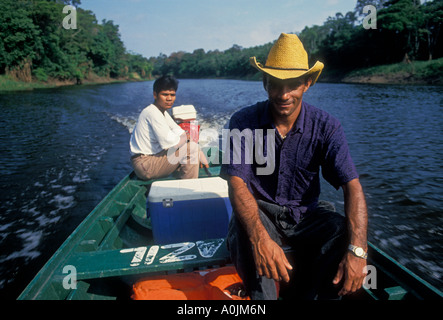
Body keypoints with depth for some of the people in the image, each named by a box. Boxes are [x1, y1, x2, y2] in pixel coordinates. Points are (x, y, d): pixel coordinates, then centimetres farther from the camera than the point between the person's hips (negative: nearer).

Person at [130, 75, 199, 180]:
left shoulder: (163, 112, 13)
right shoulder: (152, 113, -19)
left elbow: (179, 132, 15)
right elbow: (170, 142, -26)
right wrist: (187, 137, -8)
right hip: (145, 165, -10)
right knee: (191, 147, -16)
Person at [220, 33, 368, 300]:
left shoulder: (325, 126, -10)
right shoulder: (244, 122, -13)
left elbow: (352, 186, -18)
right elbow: (237, 184, -22)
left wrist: (357, 250, -34)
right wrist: (260, 238, -40)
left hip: (306, 213, 2)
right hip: (260, 211, -1)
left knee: (343, 232, -26)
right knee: (245, 228, -34)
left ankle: (306, 296, -2)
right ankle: (262, 295, -9)